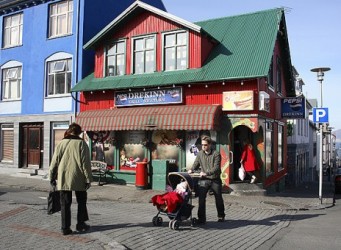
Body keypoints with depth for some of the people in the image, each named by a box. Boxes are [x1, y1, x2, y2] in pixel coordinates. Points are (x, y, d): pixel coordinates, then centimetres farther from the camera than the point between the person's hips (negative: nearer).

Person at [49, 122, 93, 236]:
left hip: (63, 178, 2)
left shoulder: (61, 143, 4)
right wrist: (88, 179, -4)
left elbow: (54, 162, 6)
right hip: (78, 179, -2)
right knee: (81, 202, 16)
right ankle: (80, 224, 23)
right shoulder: (81, 144, -5)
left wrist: (52, 177, 14)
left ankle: (65, 228, 11)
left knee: (65, 204, 10)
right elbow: (86, 163, -8)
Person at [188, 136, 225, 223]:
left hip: (215, 180, -1)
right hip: (203, 180, 2)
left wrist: (206, 173, -30)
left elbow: (216, 168, -17)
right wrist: (191, 170, -11)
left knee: (219, 199, 13)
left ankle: (221, 216, 34)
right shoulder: (200, 154, 5)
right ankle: (201, 218, -2)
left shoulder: (216, 154, -7)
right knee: (201, 199, -11)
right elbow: (196, 164, 11)